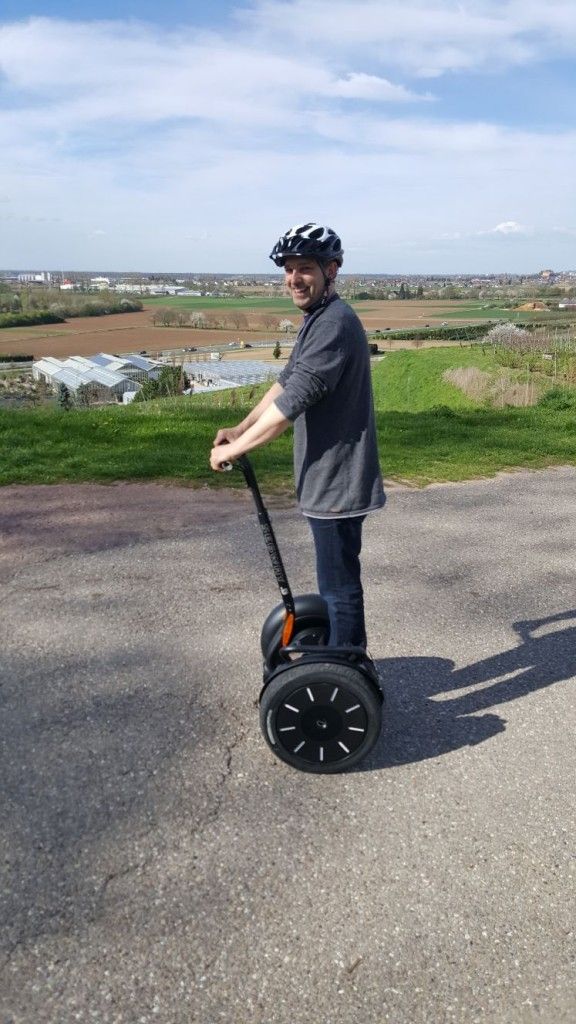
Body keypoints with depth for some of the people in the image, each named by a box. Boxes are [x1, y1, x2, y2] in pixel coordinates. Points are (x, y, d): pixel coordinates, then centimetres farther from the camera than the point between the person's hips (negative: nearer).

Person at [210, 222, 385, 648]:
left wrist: (234, 449, -17)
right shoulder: (317, 320, 13)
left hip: (336, 482, -11)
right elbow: (286, 381, 20)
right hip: (327, 478, 11)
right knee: (338, 580, 21)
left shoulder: (335, 324, -21)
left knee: (340, 586, 1)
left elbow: (291, 404, -25)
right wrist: (240, 429, 13)